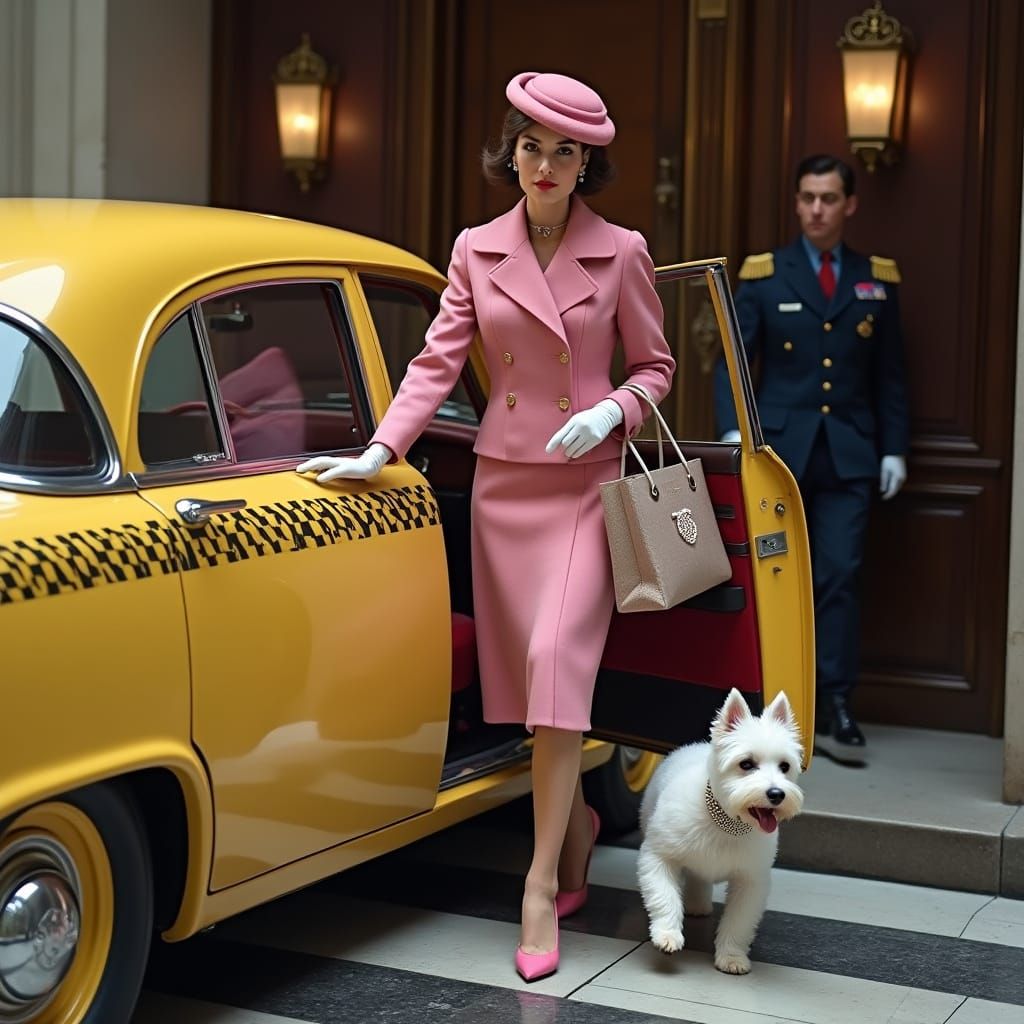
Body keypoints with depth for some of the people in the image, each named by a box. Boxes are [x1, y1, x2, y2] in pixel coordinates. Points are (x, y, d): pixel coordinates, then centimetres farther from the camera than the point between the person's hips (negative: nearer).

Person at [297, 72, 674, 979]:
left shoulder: (621, 252, -1)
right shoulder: (477, 251, 5)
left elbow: (654, 365, 6)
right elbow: (439, 361, 0)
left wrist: (613, 411, -14)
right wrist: (380, 451, -11)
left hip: (586, 482, -3)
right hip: (503, 481, 3)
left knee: (558, 658, -17)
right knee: (521, 668, 8)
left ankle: (544, 880, -10)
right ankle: (579, 821, 34)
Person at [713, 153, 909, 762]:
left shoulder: (877, 280, 10)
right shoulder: (763, 275, 4)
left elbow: (890, 375, 12)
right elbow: (732, 363, 1)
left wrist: (895, 448, 6)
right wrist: (734, 430, -13)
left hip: (848, 453, 1)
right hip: (778, 448, -1)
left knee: (840, 576, -5)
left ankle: (835, 708, 0)